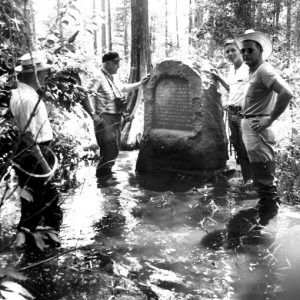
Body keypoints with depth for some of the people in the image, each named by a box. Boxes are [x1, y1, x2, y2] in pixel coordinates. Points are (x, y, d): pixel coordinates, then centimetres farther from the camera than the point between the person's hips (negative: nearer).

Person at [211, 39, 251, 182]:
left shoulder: (248, 68, -11)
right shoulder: (231, 69, 14)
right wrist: (219, 78, 20)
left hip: (243, 113, -8)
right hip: (231, 113, 9)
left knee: (246, 150, -7)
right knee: (238, 148, 13)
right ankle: (246, 180, 24)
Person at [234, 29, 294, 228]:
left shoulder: (264, 70, -16)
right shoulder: (254, 71, 14)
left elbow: (287, 93, -29)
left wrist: (270, 120, -24)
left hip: (257, 128, -10)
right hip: (249, 126, 10)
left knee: (263, 177, -3)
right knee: (262, 175, 21)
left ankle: (265, 222, 6)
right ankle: (271, 205, 36)